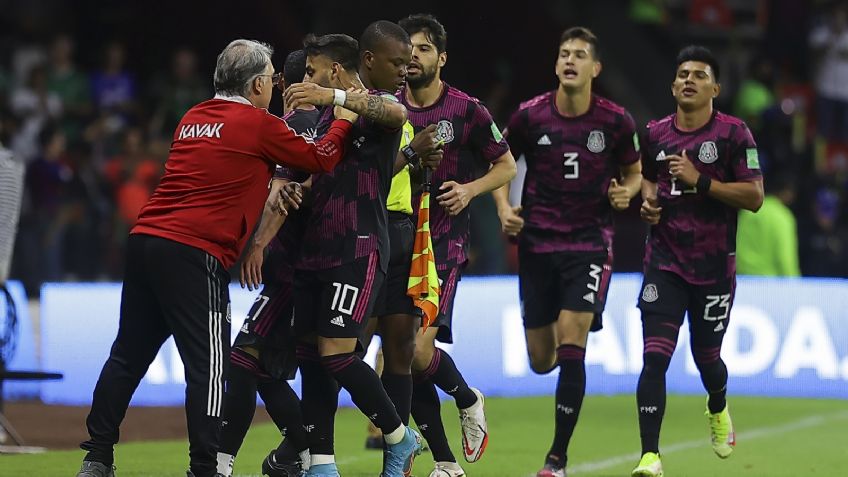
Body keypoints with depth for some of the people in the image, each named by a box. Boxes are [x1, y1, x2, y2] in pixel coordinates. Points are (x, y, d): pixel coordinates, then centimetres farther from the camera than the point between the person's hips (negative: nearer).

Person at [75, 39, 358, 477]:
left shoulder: (194, 118, 17)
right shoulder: (258, 125, -3)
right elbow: (320, 159, 5)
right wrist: (344, 121, 19)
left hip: (144, 242, 8)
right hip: (194, 255, -7)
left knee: (129, 355, 12)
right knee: (208, 366, -3)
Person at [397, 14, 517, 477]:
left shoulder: (466, 110, -3)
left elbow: (506, 166, 7)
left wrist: (470, 189, -9)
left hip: (443, 243, -4)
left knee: (420, 349, -19)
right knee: (404, 356, 1)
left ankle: (468, 399, 15)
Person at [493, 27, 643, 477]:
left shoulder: (616, 121, -5)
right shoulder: (529, 116, -4)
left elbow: (634, 172, 11)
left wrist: (626, 192, -11)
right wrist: (504, 208, -5)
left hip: (590, 242, -2)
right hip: (537, 242, 2)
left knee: (571, 344, -16)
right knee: (541, 361, 4)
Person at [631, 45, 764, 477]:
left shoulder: (733, 133, -6)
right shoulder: (656, 134, 6)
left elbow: (754, 197, -11)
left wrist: (700, 181, -19)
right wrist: (648, 201, 4)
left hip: (714, 264, -2)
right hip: (665, 261, 2)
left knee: (706, 356, 13)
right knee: (654, 357, -13)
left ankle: (718, 410, 48)